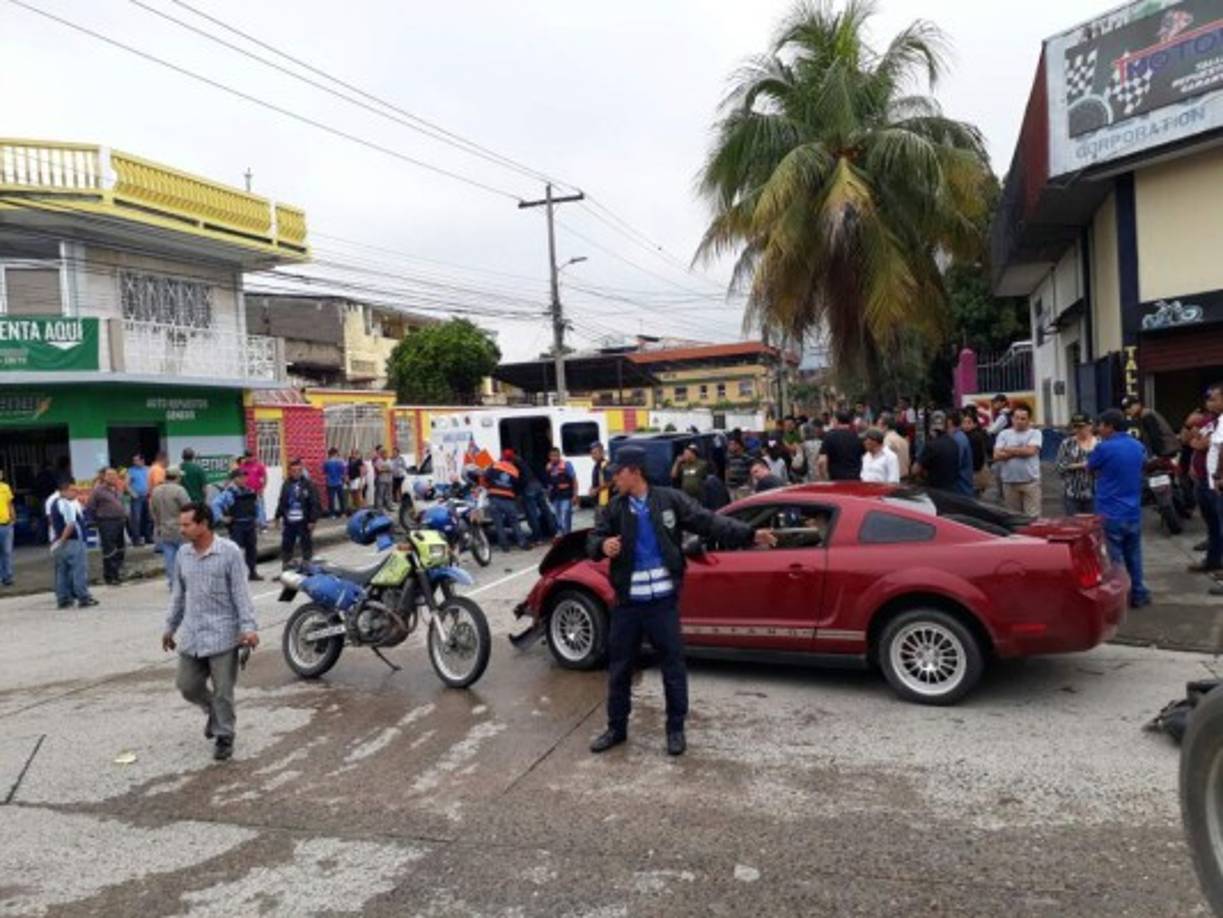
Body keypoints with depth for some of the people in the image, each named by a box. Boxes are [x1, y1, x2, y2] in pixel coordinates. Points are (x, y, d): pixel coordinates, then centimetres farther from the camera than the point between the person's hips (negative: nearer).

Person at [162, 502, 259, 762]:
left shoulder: (229, 551, -11)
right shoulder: (183, 553, 6)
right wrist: (170, 627, 20)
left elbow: (240, 593, -11)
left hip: (222, 635, -5)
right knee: (187, 685, 10)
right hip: (191, 635, 5)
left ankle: (224, 736, 19)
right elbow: (178, 593, 16)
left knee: (223, 691, 1)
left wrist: (248, 627, -18)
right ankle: (213, 711, 38)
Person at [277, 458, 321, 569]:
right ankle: (285, 567, 21)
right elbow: (282, 502, 16)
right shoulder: (287, 485, 8)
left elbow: (314, 504, -8)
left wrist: (312, 520, -13)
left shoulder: (308, 484, -6)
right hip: (289, 521, 4)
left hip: (304, 522, -4)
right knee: (286, 545, 10)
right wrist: (278, 516, 14)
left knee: (307, 544, 3)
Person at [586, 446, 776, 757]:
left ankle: (675, 729, 23)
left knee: (673, 666, 7)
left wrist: (750, 534, -16)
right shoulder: (615, 508, 2)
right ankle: (616, 728, 28)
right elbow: (592, 541, 0)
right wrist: (602, 546, -25)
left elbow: (708, 522, -7)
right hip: (628, 603, 3)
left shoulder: (670, 500, -5)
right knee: (619, 667, 11)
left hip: (663, 601, -2)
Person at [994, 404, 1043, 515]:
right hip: (1009, 482, 2)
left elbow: (1030, 451, -13)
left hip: (1030, 482, -2)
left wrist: (1009, 449, -2)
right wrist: (1021, 451, -6)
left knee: (1032, 516, -7)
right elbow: (997, 455, -3)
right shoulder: (1004, 434, 8)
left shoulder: (1035, 433, 3)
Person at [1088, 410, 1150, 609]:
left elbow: (1090, 468, 1)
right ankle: (1138, 595, 24)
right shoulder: (1139, 447, 6)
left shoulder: (1104, 448, -15)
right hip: (1133, 513, 6)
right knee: (1133, 556, 17)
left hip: (1110, 514, -6)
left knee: (1112, 560, 0)